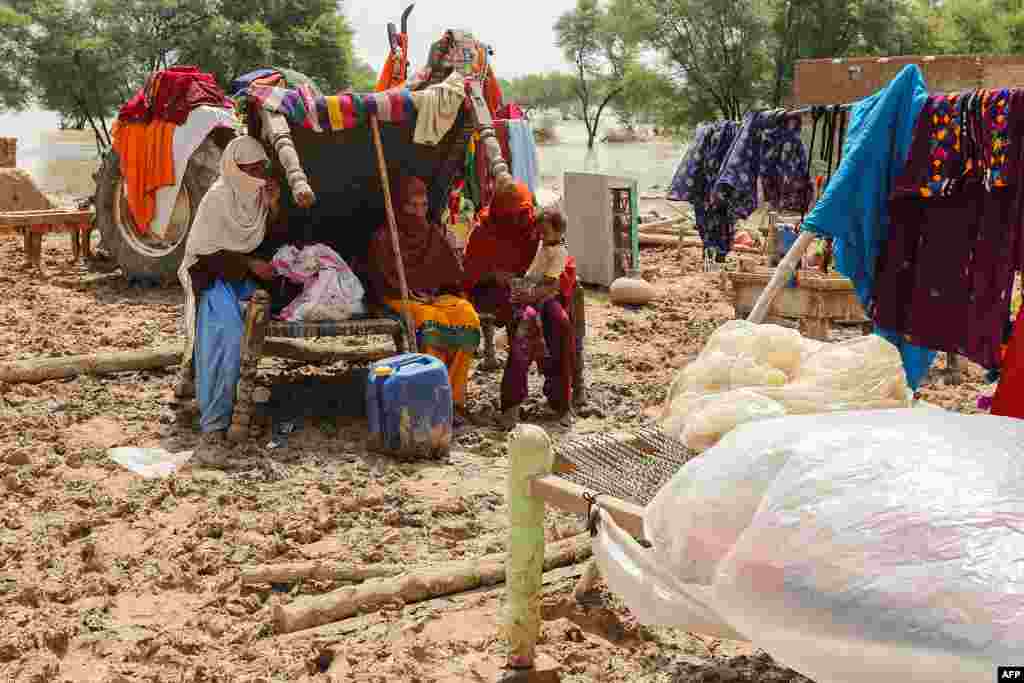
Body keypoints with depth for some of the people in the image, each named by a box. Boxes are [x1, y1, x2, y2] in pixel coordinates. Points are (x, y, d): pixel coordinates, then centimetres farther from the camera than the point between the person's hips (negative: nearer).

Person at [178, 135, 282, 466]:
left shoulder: (262, 195, 9)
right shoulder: (219, 198, -8)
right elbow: (208, 253, -10)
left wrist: (274, 207, -5)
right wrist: (250, 264, -18)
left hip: (251, 274, 7)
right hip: (215, 274, -7)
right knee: (225, 332, -32)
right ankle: (213, 431, -37)